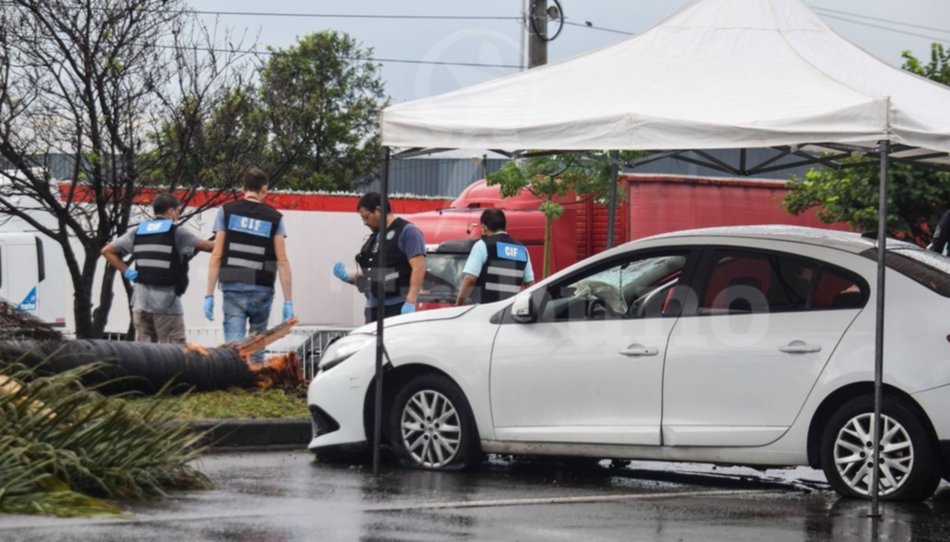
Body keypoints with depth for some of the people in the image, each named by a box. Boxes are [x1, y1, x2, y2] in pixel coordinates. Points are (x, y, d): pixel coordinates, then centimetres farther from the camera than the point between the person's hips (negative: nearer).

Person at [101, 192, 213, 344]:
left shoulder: (136, 232, 10)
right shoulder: (177, 233, -5)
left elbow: (107, 251, 10)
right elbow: (207, 246, -2)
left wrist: (127, 272, 6)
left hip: (141, 302, 5)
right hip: (167, 303, -5)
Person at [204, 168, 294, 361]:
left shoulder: (227, 212, 4)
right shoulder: (274, 218, 4)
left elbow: (216, 256, 0)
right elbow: (282, 262, -1)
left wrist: (209, 295, 1)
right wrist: (288, 301, 0)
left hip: (233, 288, -1)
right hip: (262, 290, 1)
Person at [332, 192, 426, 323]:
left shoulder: (406, 231, -4)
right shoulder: (374, 238, 23)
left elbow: (419, 268, -13)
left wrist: (411, 302, -22)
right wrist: (348, 277, 10)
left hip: (398, 307, -8)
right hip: (374, 307, 8)